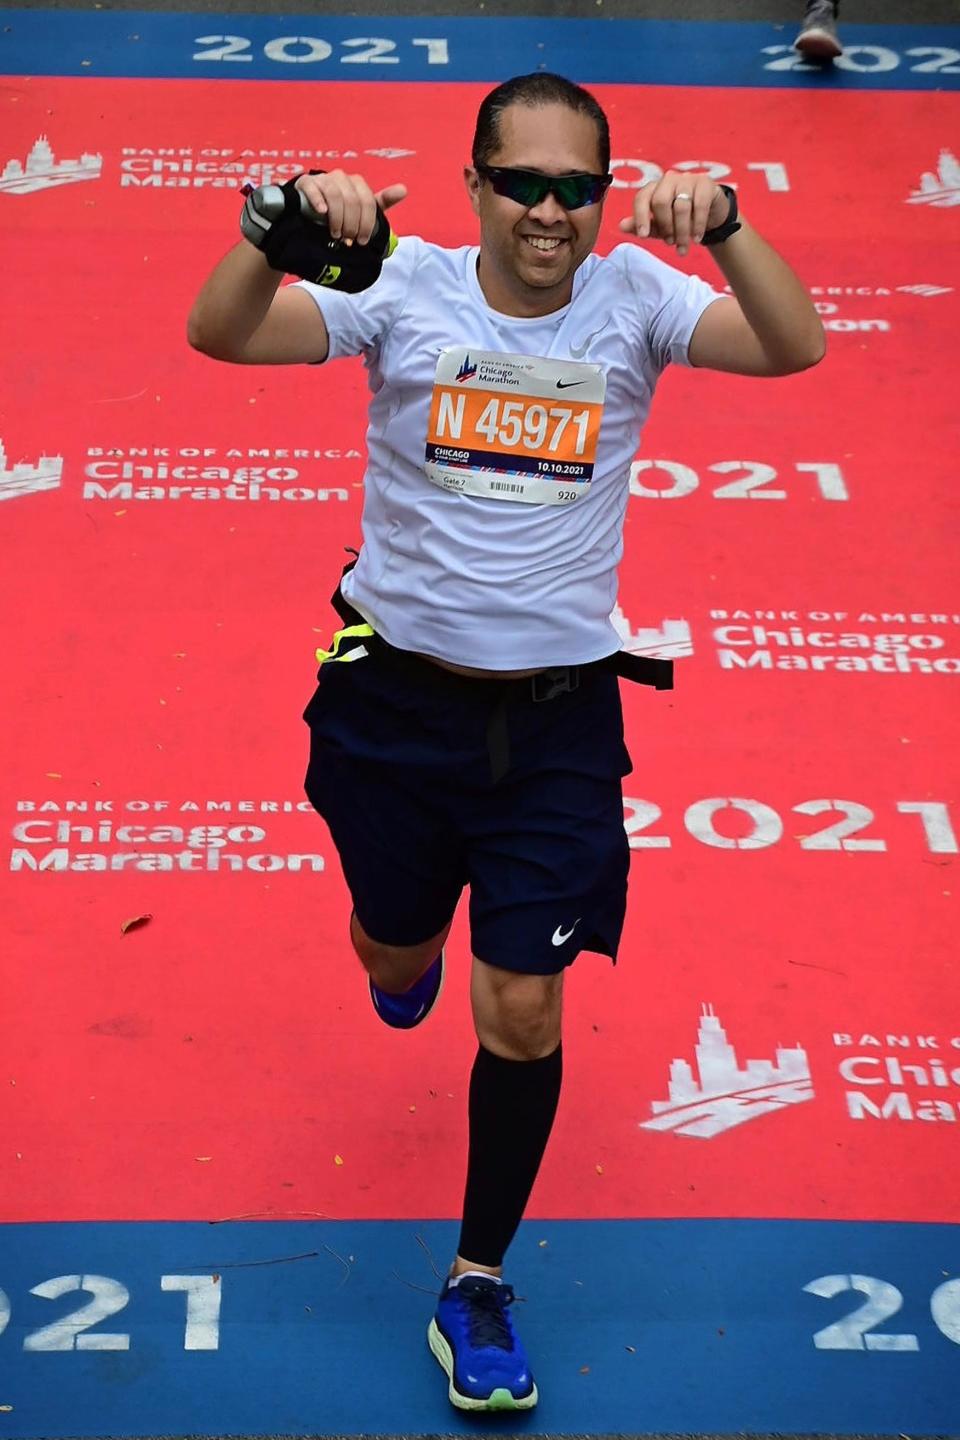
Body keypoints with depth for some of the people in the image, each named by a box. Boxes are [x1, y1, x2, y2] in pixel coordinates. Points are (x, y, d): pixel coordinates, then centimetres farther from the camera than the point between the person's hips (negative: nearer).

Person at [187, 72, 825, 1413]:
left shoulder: (632, 296, -7)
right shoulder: (407, 287, -10)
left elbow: (795, 345, -21)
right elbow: (219, 332, -21)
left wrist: (722, 227, -39)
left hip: (555, 712, 0)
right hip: (396, 690, 1)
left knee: (523, 1014, -1)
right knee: (395, 958, 22)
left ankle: (477, 1288, 19)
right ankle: (417, 930, 62)